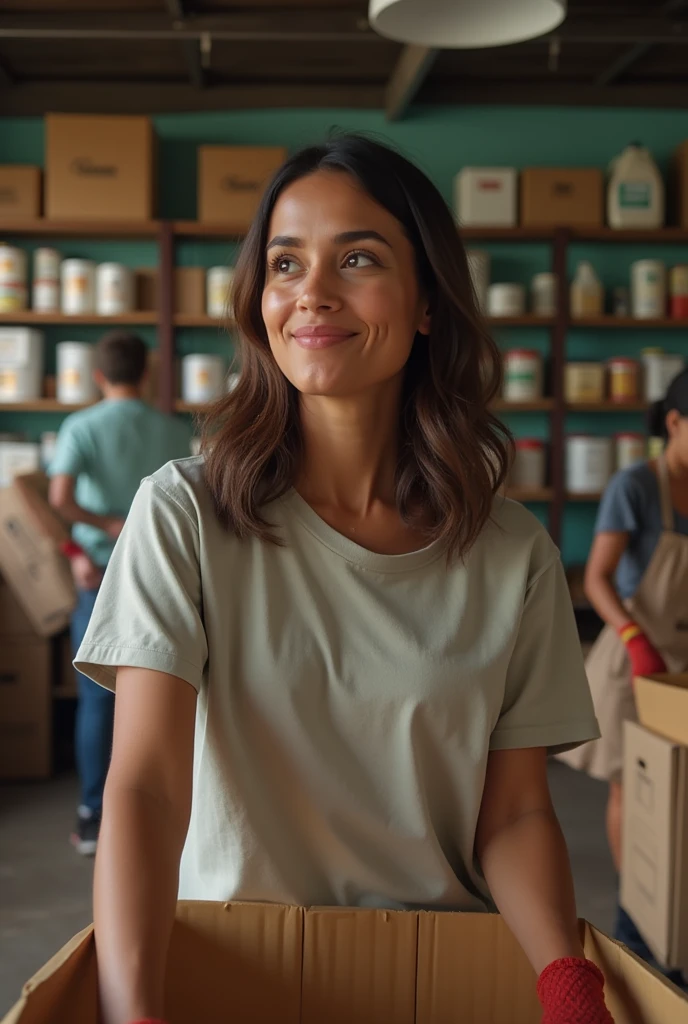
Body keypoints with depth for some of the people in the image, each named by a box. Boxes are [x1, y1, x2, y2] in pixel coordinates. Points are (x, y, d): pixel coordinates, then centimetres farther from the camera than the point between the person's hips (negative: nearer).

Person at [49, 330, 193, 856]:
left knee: (98, 700, 5)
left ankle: (94, 819, 10)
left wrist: (107, 526, -8)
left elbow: (60, 497, -20)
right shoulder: (175, 432, 1)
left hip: (100, 577, -1)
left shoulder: (82, 427, -6)